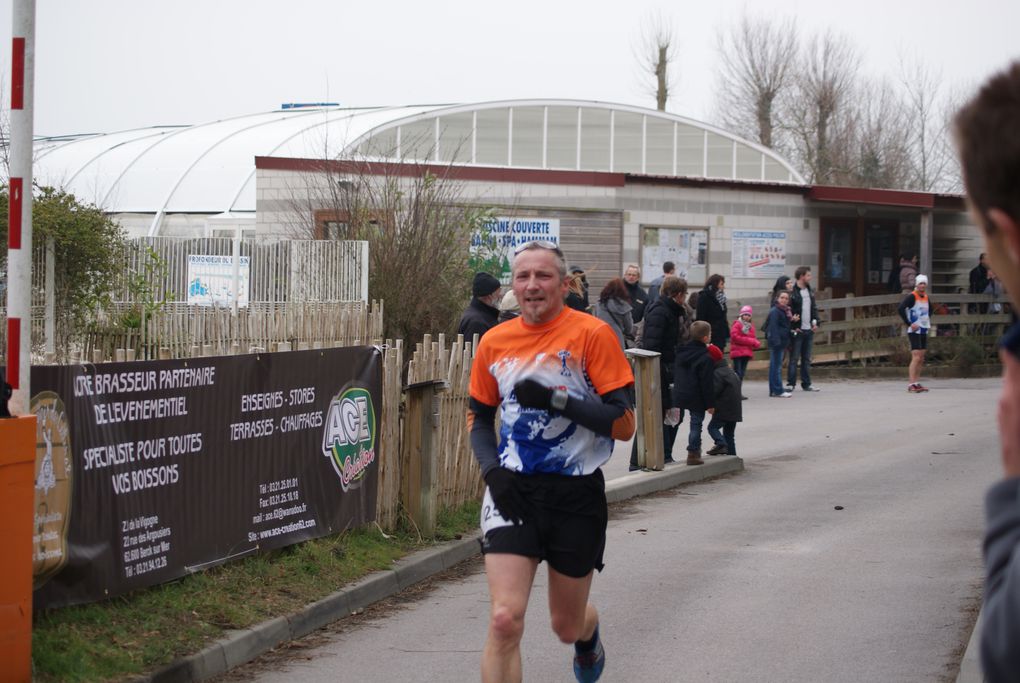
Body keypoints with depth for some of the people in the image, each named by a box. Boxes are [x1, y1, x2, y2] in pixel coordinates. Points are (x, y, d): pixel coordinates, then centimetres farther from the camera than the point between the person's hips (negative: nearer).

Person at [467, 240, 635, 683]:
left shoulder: (591, 334, -9)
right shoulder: (494, 342, 4)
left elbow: (624, 423, -12)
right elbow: (478, 417, 18)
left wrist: (555, 400, -22)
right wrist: (492, 470, -1)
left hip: (577, 495, -2)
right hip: (513, 490, 2)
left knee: (567, 625, 14)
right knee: (504, 620, -16)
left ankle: (588, 639, 53)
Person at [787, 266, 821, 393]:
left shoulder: (810, 291, 14)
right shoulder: (792, 292, -11)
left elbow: (814, 307, 21)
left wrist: (815, 322, 7)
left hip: (809, 330, 7)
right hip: (797, 330, -7)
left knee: (807, 358, 11)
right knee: (794, 358, -4)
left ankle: (806, 383, 16)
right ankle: (791, 383, 0)